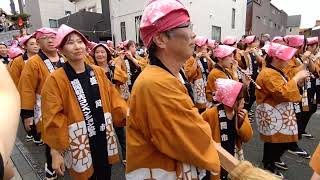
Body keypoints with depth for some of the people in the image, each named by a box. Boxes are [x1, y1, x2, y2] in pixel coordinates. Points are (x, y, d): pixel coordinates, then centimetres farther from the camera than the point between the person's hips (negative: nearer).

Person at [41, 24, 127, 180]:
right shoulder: (55, 79, -12)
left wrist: (127, 112, -11)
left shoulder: (98, 72, 1)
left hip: (104, 138, 4)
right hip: (78, 143, -4)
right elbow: (53, 119, -11)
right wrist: (56, 152, -9)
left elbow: (113, 98, 4)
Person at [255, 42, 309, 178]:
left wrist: (298, 79, 7)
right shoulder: (268, 74, -22)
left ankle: (275, 159, 41)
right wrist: (296, 77, -20)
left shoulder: (276, 71, 12)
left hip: (280, 114, 11)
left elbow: (287, 88, 22)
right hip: (271, 115, -10)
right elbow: (284, 92, -29)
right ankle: (268, 166, 21)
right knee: (273, 141, 1)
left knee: (286, 140, 19)